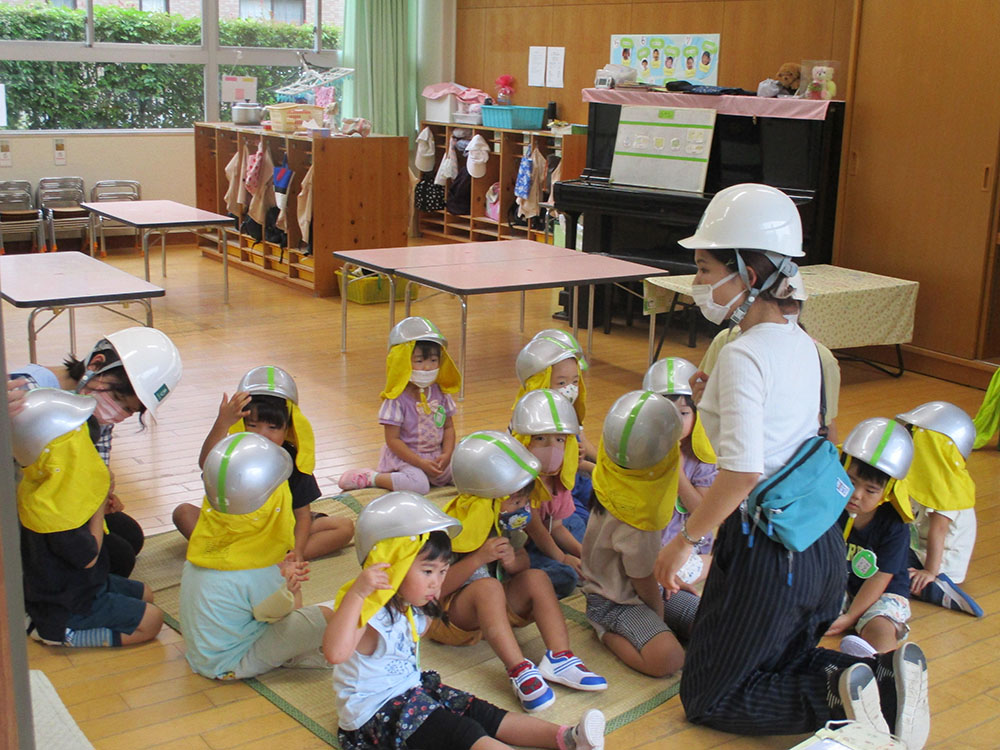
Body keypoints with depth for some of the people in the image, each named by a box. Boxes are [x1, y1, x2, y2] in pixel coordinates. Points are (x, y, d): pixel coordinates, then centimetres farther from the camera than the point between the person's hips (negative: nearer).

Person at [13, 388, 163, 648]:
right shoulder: (50, 508, -33)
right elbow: (89, 557, -24)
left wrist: (99, 494, -6)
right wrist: (100, 500, -17)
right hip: (70, 606, -10)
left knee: (145, 595, 19)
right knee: (151, 620, -8)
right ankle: (66, 634, -6)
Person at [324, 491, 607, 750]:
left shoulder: (411, 608, 7)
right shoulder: (367, 611, -25)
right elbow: (335, 652, -45)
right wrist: (357, 592, -51)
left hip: (411, 690, 10)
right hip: (374, 713, -10)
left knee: (482, 713, -3)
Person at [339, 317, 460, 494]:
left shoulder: (440, 393, 2)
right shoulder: (397, 399, -16)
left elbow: (448, 427, 9)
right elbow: (392, 439, -16)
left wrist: (446, 455, -8)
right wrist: (420, 463, -20)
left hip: (435, 457, 6)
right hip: (403, 457, -6)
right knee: (418, 485, -31)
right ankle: (370, 478, -11)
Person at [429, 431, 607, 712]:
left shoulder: (508, 518, -1)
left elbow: (523, 563, 7)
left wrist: (514, 561, -18)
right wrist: (480, 558, -33)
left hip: (491, 612, 7)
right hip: (446, 615, -6)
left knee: (536, 579, -16)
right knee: (488, 587, -35)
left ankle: (558, 658, -26)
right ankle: (519, 670, -42)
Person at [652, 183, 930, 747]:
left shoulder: (742, 356, -20)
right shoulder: (801, 344, 6)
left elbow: (743, 472, -27)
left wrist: (685, 541, -17)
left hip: (766, 551, -8)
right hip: (823, 545, 8)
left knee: (708, 699, 9)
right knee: (783, 664, 29)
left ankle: (837, 699, -9)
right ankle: (885, 678, 5)